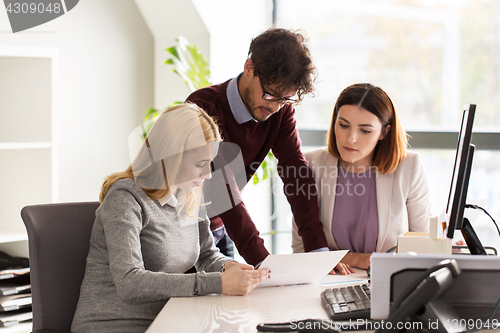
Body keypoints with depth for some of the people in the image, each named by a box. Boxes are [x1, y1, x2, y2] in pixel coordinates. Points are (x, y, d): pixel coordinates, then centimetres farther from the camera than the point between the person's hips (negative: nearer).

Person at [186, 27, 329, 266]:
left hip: (216, 229, 5)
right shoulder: (205, 108, -26)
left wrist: (318, 249, -23)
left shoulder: (282, 110, -5)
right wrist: (261, 260, -43)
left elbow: (296, 173, -11)